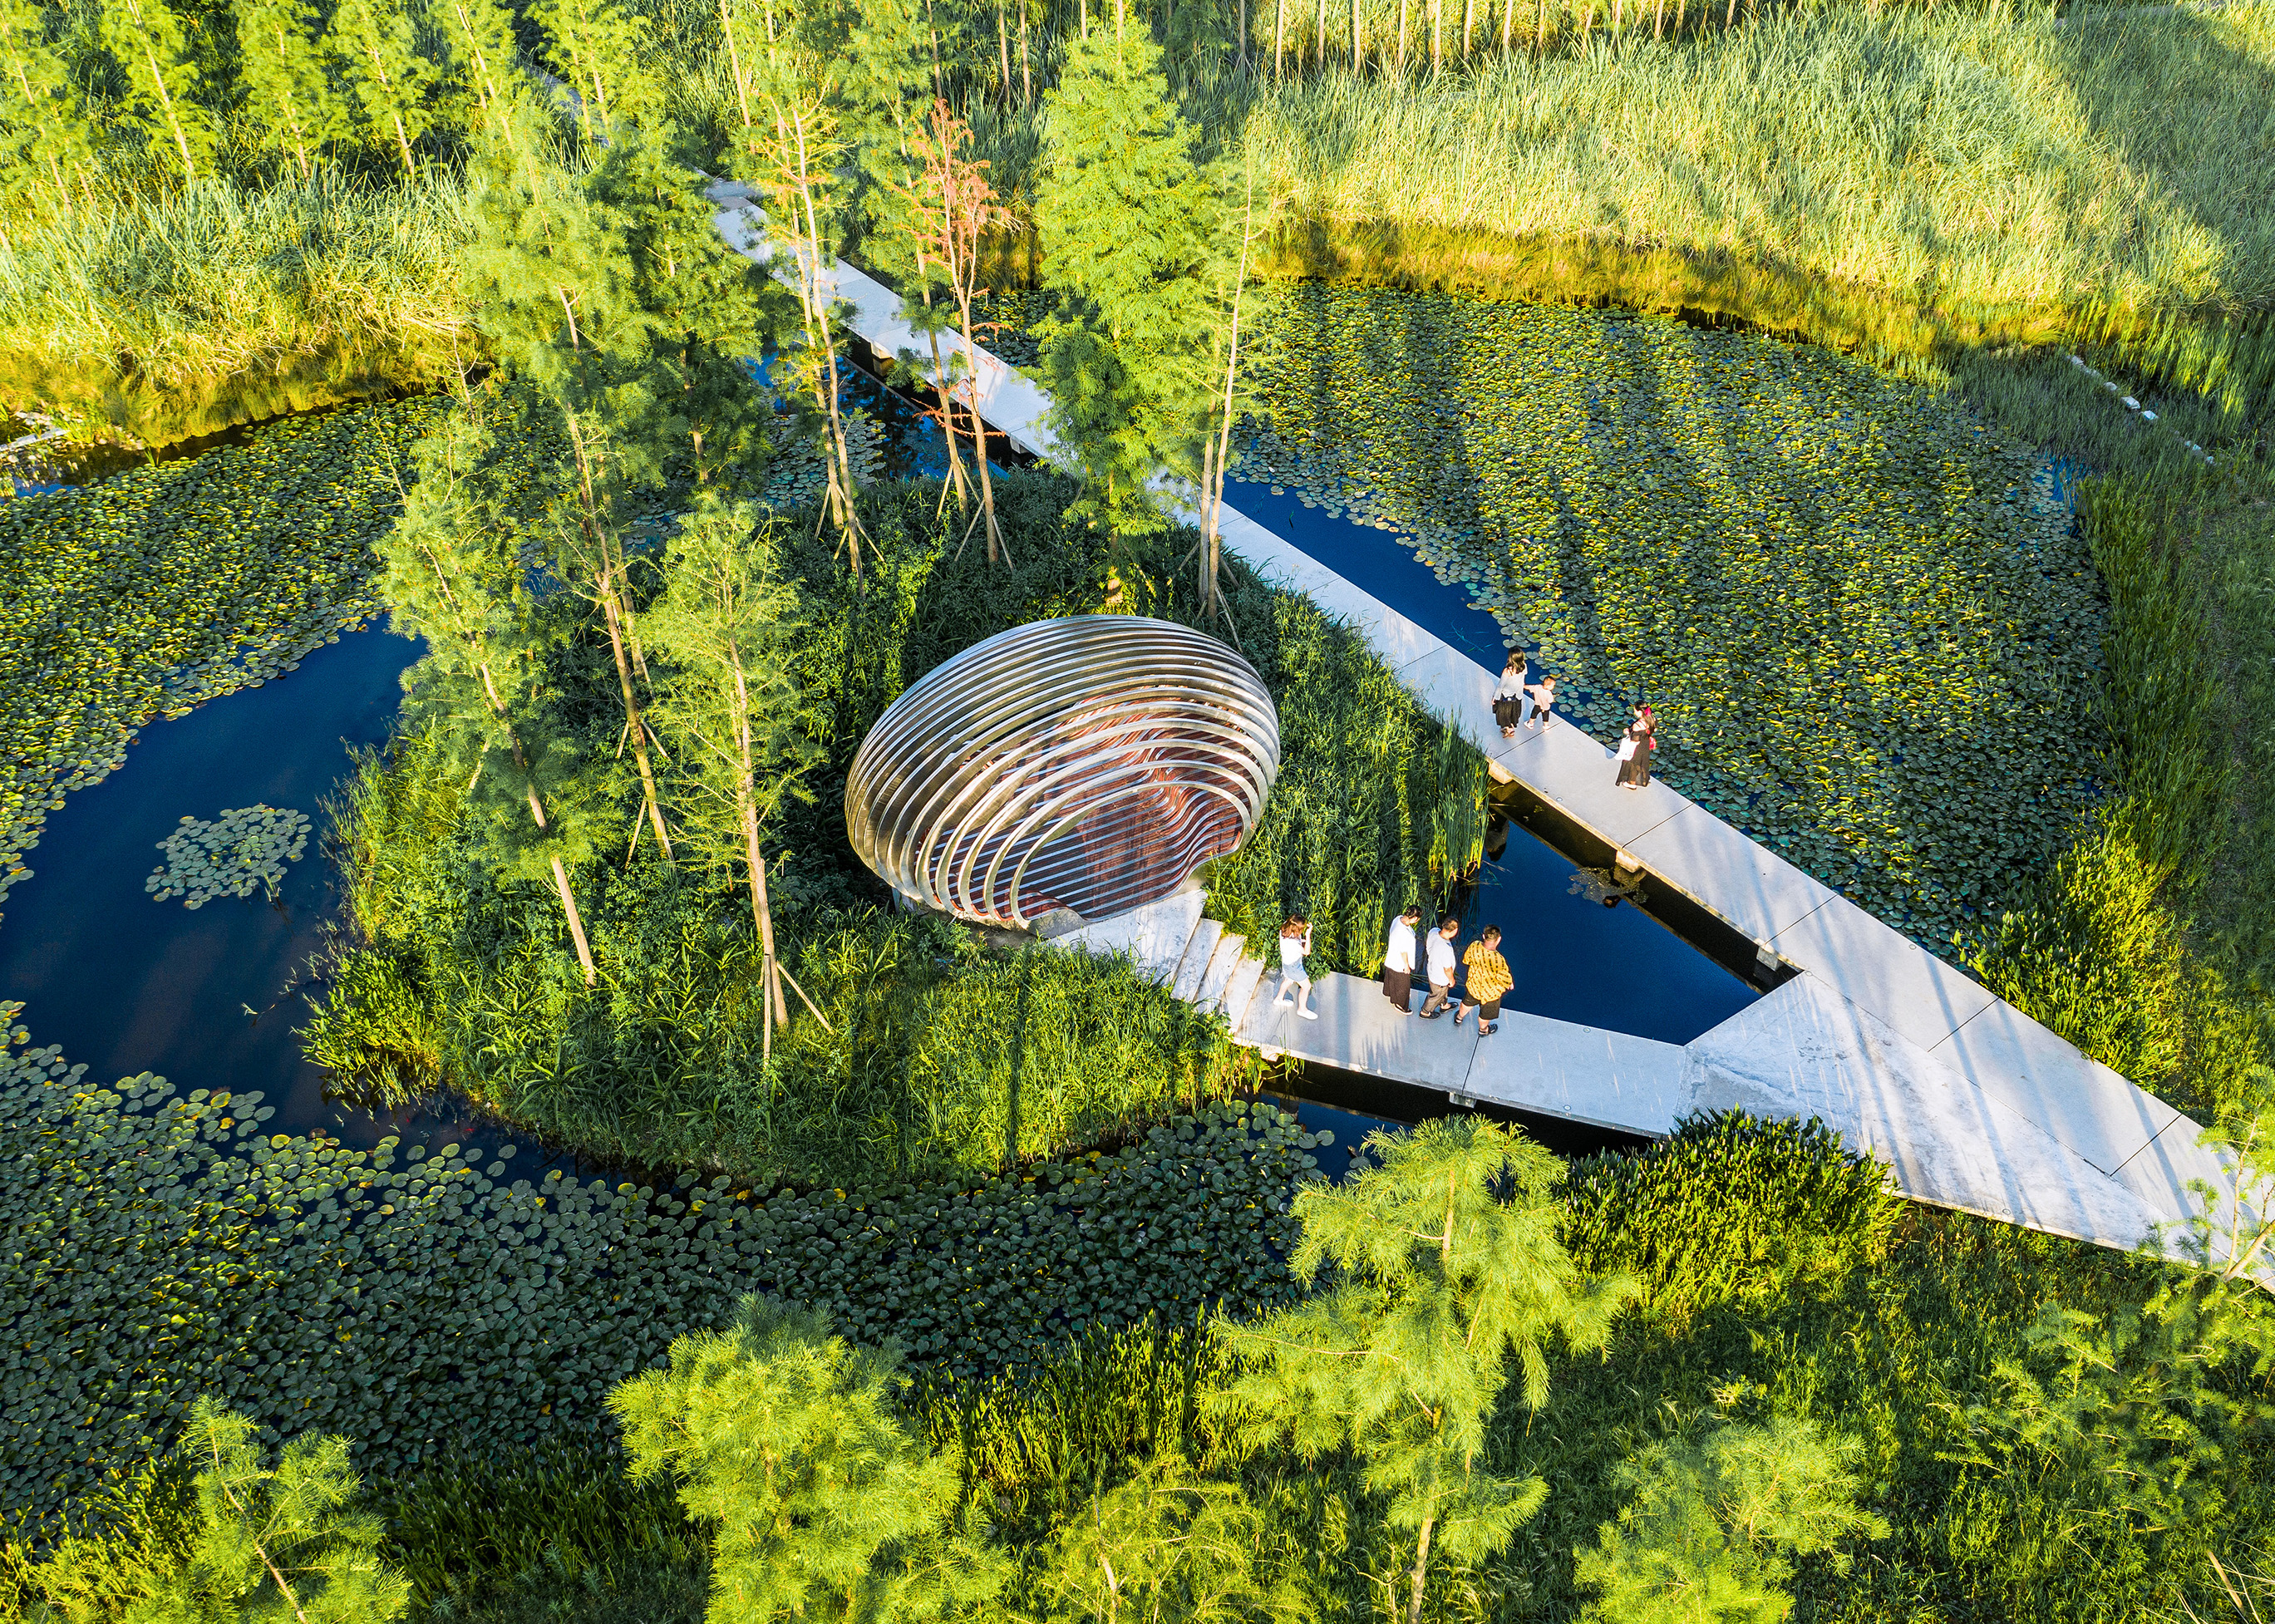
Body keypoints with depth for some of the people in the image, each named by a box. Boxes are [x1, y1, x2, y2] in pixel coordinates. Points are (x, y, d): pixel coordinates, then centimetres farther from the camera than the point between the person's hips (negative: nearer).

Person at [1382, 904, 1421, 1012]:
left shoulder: (1398, 918, -15)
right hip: (1400, 963, -8)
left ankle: (1387, 992, 61)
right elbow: (1403, 952, -27)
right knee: (1403, 985, 17)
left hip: (1392, 958, 9)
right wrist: (1406, 966, -11)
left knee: (1391, 976, 35)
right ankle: (1401, 1005, 39)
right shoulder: (1404, 934, -42)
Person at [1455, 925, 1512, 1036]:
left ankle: (1458, 1018, 62)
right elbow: (1506, 979, -25)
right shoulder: (1499, 960, -42)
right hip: (1490, 993, -4)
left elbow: (1465, 961, -6)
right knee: (1486, 1013, 28)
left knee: (1468, 1002, 36)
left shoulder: (1474, 947, -28)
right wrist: (1510, 983, -2)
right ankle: (1483, 1030, 56)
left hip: (1473, 984, 4)